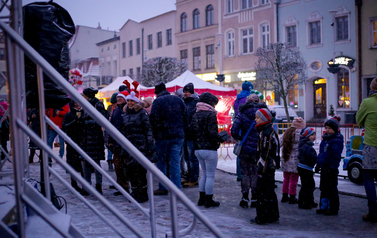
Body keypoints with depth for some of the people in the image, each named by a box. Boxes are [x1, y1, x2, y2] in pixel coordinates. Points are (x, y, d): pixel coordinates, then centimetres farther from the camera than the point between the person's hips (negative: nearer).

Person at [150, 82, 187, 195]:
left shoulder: (157, 101, -6)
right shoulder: (178, 99, 9)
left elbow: (153, 119, -11)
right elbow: (186, 116, 10)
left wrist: (155, 134, 1)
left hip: (163, 136, -4)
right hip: (178, 135, 4)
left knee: (161, 162, 9)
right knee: (175, 162, 6)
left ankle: (162, 188, 13)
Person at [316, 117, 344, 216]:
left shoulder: (337, 141, -15)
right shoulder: (325, 139, 13)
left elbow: (336, 156, -19)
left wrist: (332, 167, -21)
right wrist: (318, 164, 19)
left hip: (331, 169, -9)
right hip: (324, 168, 9)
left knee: (331, 189, -2)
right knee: (323, 188, 15)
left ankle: (333, 209, 7)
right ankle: (324, 207, 24)